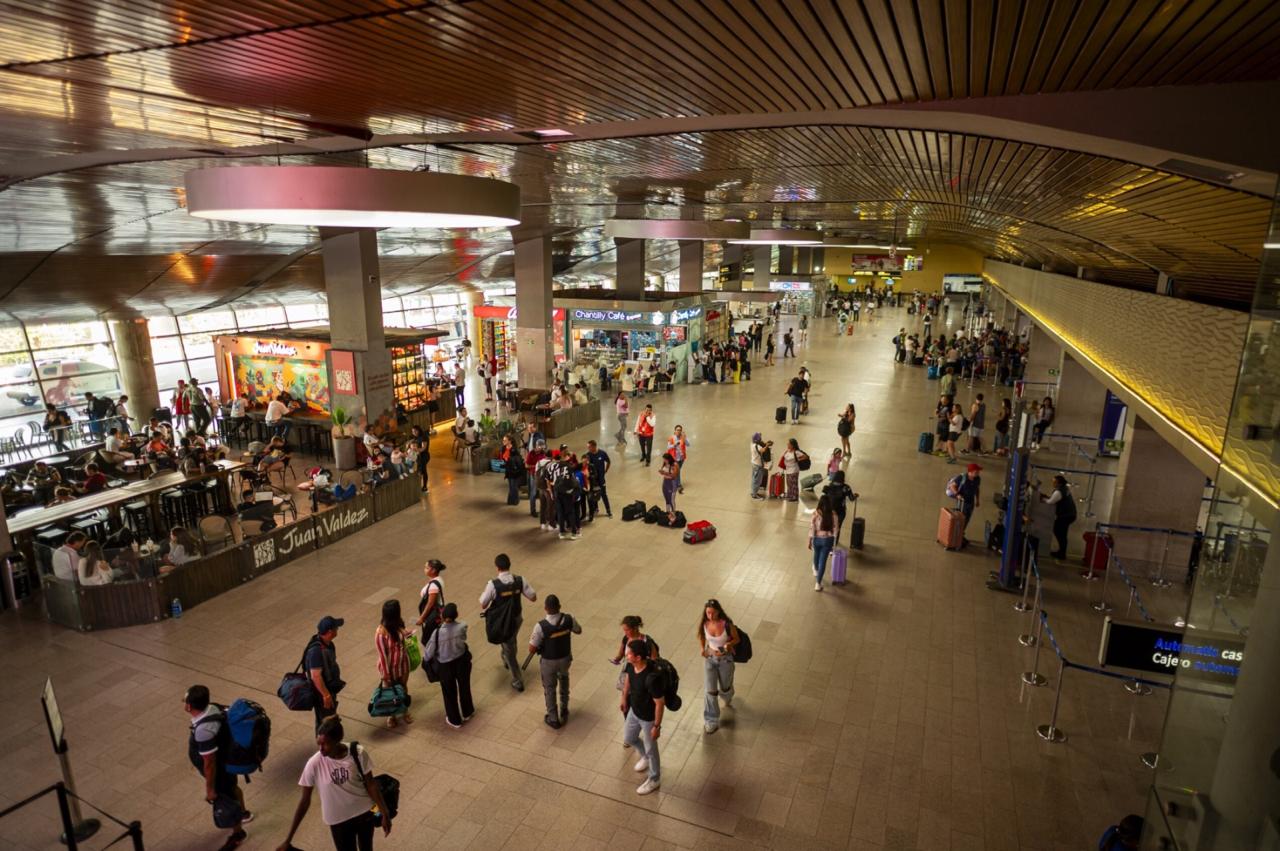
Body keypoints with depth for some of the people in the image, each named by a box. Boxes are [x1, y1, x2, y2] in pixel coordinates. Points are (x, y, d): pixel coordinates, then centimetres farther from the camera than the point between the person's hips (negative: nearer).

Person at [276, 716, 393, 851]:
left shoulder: (358, 753, -22)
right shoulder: (314, 764, -23)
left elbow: (371, 784, -10)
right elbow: (305, 801, -11)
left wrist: (385, 813, -7)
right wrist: (288, 839, -8)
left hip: (365, 812, 1)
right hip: (339, 819, -1)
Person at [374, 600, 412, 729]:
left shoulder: (399, 623, -14)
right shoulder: (381, 633, -32)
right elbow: (382, 655, -23)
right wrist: (386, 675, -16)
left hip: (403, 663, 5)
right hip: (389, 667, -5)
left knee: (403, 689, 24)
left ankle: (404, 712, 48)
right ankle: (392, 716, 44)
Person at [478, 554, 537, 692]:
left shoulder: (493, 584, -26)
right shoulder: (520, 581, -17)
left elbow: (483, 605, -17)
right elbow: (533, 598, -8)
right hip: (517, 618, 3)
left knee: (509, 648, 12)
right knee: (511, 641, 34)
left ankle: (518, 681, 19)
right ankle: (506, 659, 60)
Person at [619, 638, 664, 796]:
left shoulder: (652, 678, -40)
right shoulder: (631, 665, -18)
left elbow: (660, 703, -28)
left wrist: (657, 726, -18)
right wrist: (624, 698, 17)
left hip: (648, 718, -7)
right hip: (634, 711, 7)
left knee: (650, 748, 16)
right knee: (628, 739, 27)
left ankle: (654, 780, 43)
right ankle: (645, 756, 57)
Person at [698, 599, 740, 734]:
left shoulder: (727, 624, -24)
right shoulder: (704, 624, -16)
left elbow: (737, 639, -10)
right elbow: (701, 637, 4)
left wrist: (728, 645, -29)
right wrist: (702, 649, -13)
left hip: (725, 659, -1)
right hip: (709, 659, 1)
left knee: (725, 687, 21)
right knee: (711, 691, 0)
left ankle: (728, 698, 60)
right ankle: (711, 721, 18)